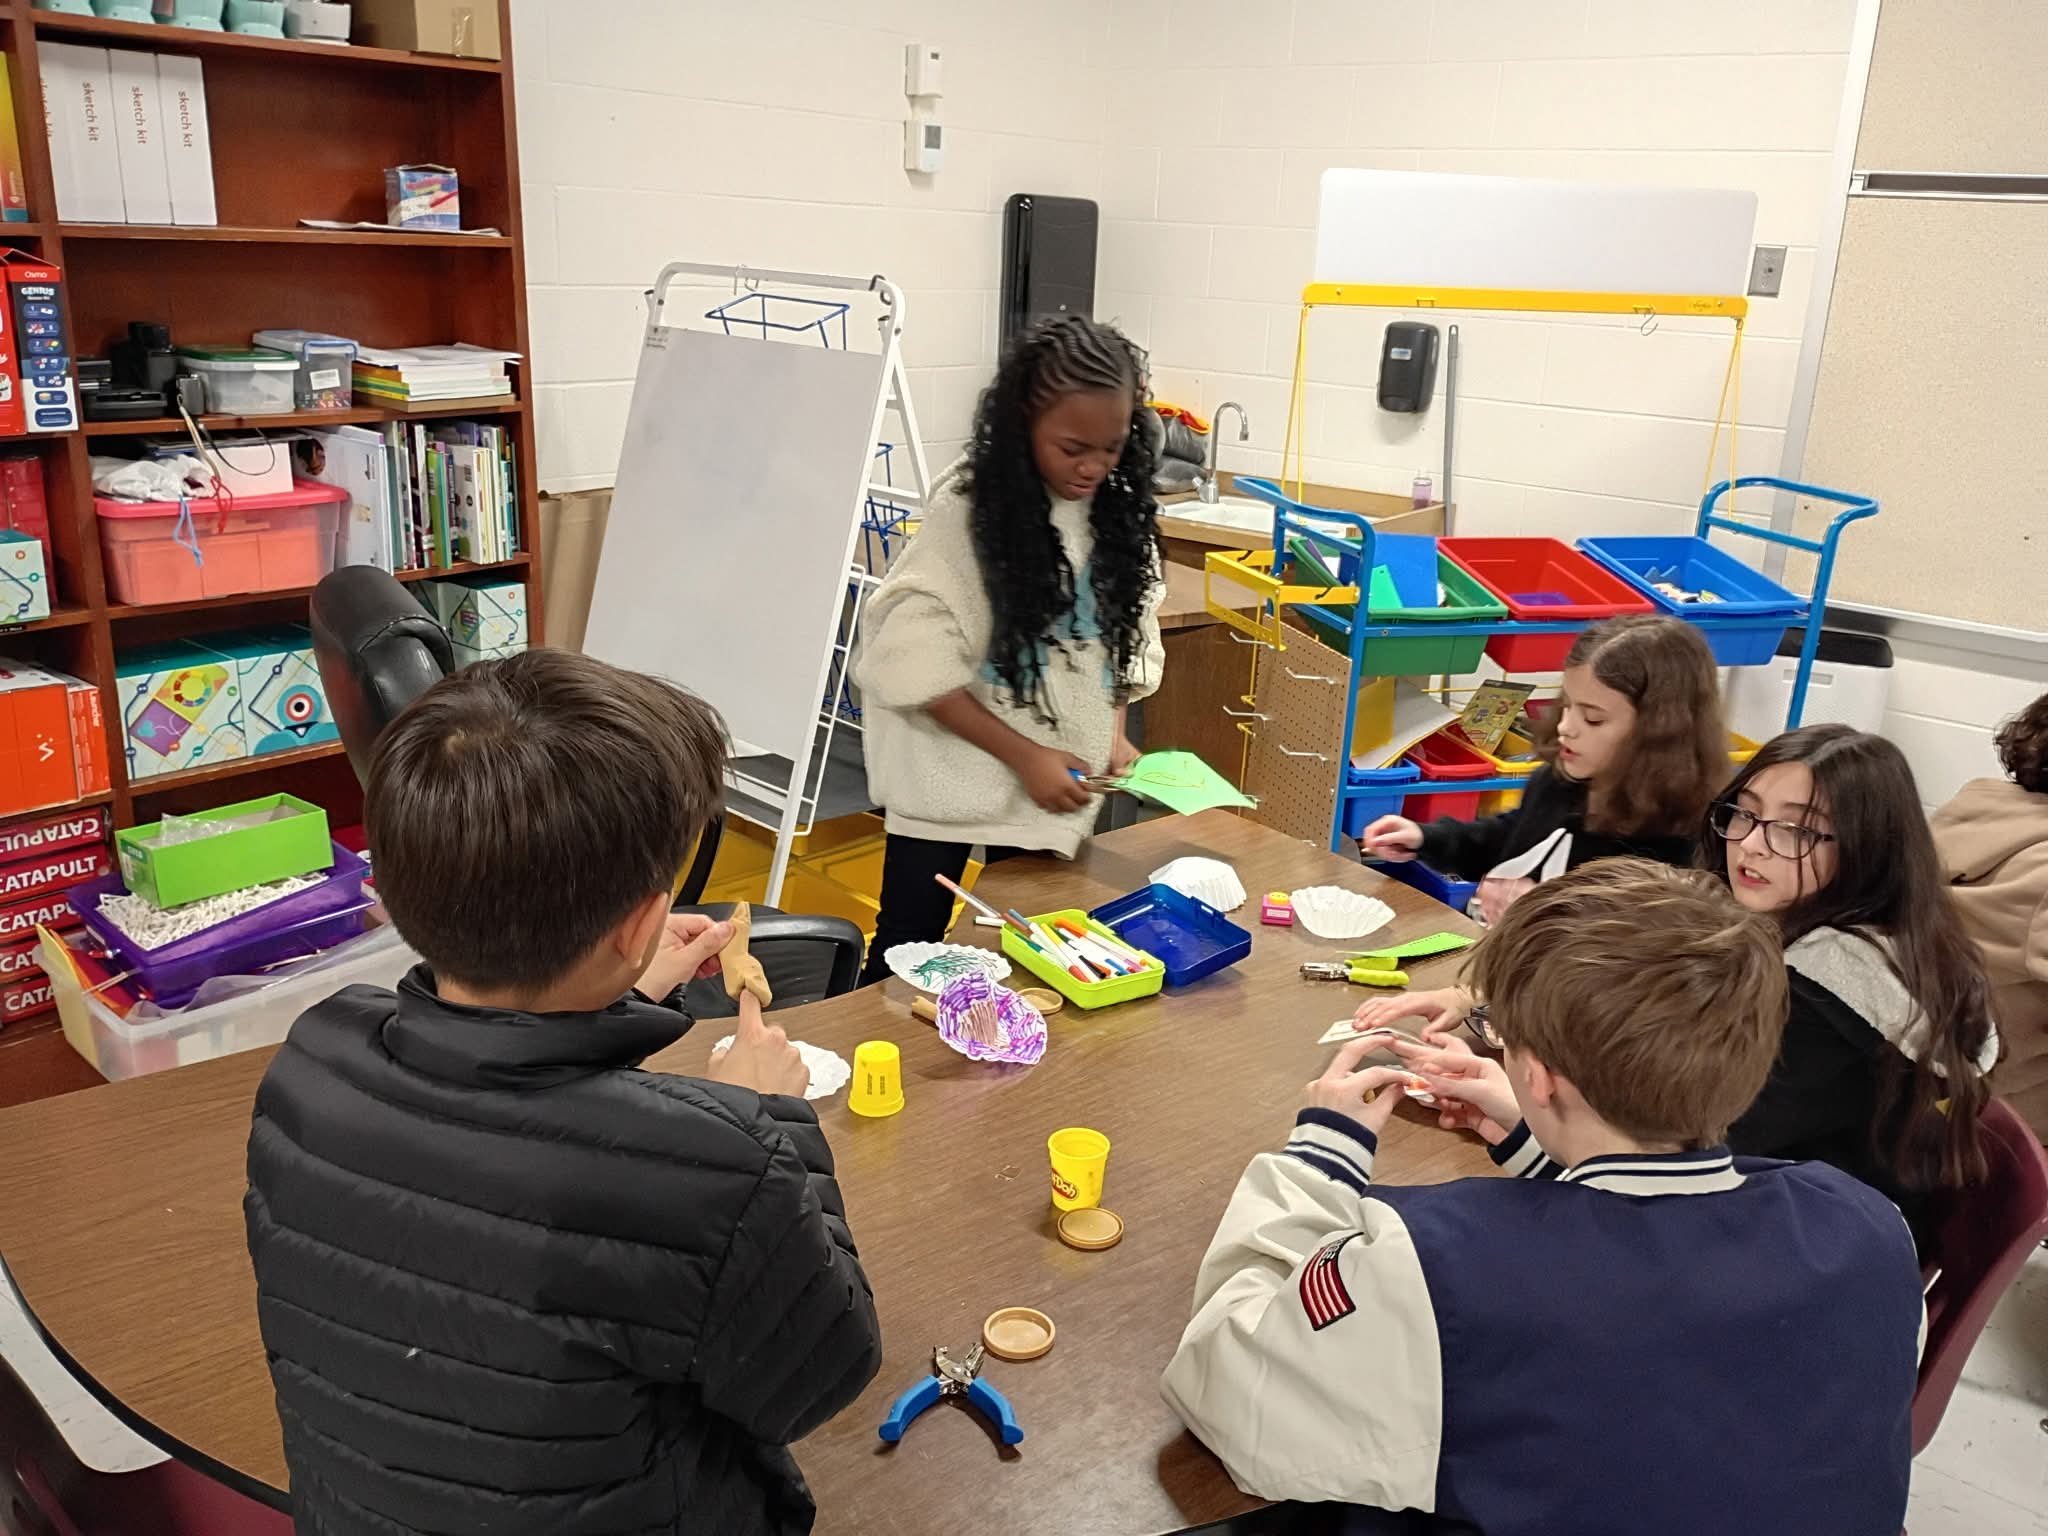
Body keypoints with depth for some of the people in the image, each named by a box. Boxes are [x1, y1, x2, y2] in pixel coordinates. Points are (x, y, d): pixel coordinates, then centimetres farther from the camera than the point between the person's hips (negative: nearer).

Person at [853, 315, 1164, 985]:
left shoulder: (1121, 507, -2)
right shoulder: (966, 507, -17)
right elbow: (912, 662, -18)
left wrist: (1112, 730, -5)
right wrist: (1023, 755, -18)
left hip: (1059, 782, 4)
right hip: (954, 773, -4)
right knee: (908, 952, 9)